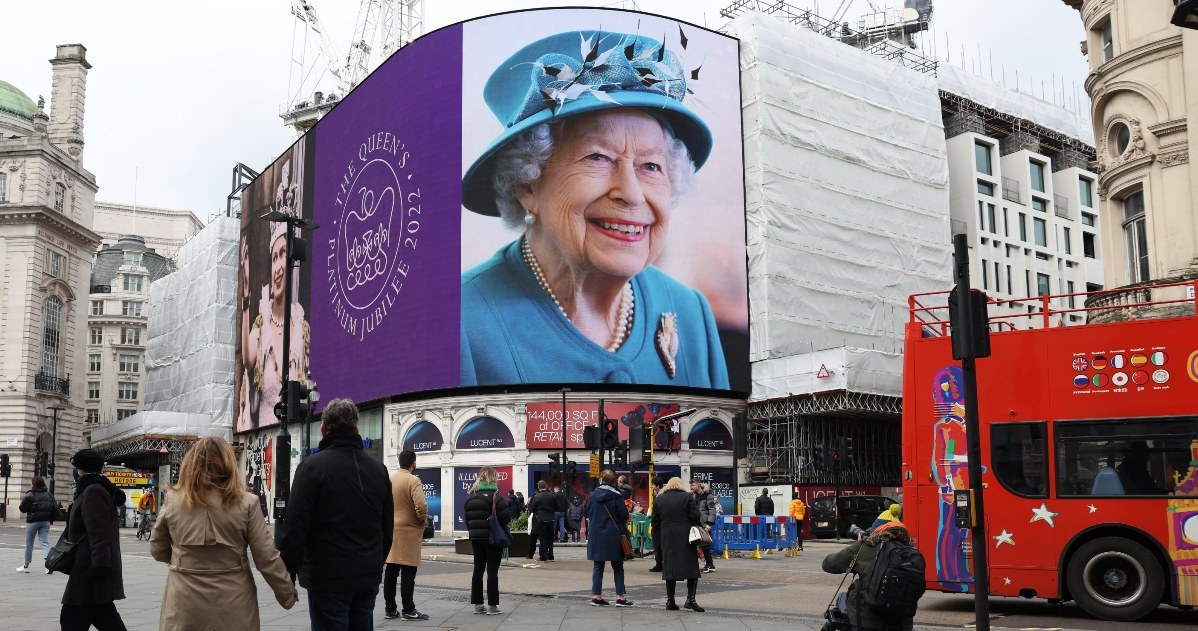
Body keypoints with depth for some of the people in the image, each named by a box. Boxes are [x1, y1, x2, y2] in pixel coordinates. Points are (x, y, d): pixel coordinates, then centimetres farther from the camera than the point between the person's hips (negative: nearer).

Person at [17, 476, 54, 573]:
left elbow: (22, 509, -6)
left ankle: (26, 566, 21)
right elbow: (55, 508, 4)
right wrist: (50, 519, 12)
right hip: (45, 522, 4)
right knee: (45, 543, 0)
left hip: (33, 521, -4)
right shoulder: (49, 495, 4)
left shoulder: (30, 495, -11)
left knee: (29, 544, 10)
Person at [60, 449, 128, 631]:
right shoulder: (98, 489, 17)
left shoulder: (92, 491, -14)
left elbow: (98, 533, -23)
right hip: (97, 566, 11)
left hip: (90, 569, -11)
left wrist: (100, 566, -28)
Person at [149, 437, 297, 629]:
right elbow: (267, 558, -7)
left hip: (184, 605, 1)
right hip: (232, 607, -1)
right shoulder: (245, 503, -10)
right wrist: (288, 594, 5)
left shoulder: (173, 502, -4)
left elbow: (157, 550, 10)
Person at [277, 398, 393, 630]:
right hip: (368, 578, 5)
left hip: (327, 578, -5)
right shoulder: (378, 469, 9)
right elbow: (388, 527, 14)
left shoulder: (313, 466, -9)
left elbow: (295, 525, -13)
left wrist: (288, 572, -5)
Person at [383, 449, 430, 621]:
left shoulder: (389, 480, 8)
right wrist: (423, 520, -3)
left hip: (390, 530, 6)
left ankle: (390, 609, 13)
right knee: (408, 572, -2)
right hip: (408, 531, -6)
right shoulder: (413, 481, -13)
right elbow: (421, 507, -21)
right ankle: (409, 610, 0)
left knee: (390, 572, 9)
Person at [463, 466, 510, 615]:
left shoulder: (471, 496, 8)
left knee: (478, 570, 11)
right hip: (492, 538, -6)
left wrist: (473, 531, 15)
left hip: (476, 538, 6)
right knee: (492, 571, -2)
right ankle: (492, 605, -1)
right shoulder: (494, 495, -12)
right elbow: (505, 516, -18)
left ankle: (477, 604, 15)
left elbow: (467, 519, 10)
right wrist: (502, 526, 2)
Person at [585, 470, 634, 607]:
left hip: (596, 535, 3)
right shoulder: (616, 496, -9)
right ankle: (620, 596, 5)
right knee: (618, 567, 6)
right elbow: (624, 516, -9)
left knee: (597, 566, 9)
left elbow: (588, 514, 7)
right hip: (613, 535, -3)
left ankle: (596, 595, 8)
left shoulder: (593, 495, 1)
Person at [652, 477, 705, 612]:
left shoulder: (658, 499, 9)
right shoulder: (688, 497, 0)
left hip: (666, 539, 3)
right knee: (691, 568, 2)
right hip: (685, 538, -3)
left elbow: (655, 523, 8)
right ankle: (690, 599, -9)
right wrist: (701, 528, 10)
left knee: (669, 568, 8)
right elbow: (695, 517, -8)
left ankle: (670, 601, 8)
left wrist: (657, 543, 11)